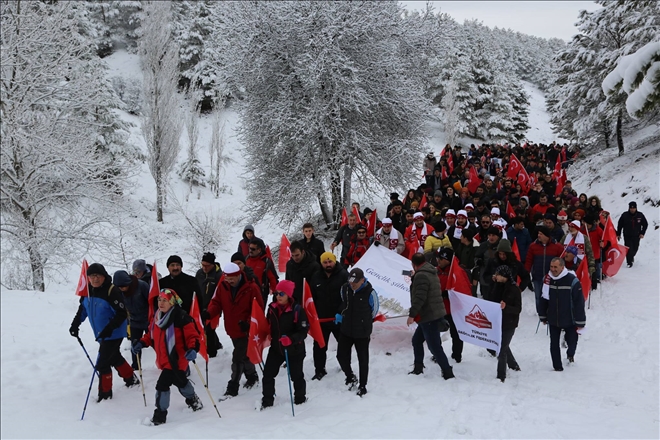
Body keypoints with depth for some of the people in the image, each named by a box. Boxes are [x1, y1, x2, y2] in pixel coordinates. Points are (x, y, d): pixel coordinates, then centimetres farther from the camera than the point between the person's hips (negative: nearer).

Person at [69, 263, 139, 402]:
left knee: (102, 363, -7)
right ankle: (131, 379, 44)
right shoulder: (88, 291, -1)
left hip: (114, 334, -8)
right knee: (114, 357, 24)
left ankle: (105, 393, 9)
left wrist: (109, 329, -34)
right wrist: (75, 324, 4)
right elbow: (83, 309, 15)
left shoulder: (112, 291, -25)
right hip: (101, 334, 8)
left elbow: (122, 314, -26)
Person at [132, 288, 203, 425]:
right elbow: (152, 335, 18)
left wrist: (192, 349, -34)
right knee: (180, 381, 27)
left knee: (163, 384, -13)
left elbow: (193, 335, -19)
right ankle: (193, 400, 51)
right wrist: (141, 343, 4)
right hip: (164, 360, 8)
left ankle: (160, 414, 2)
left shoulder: (181, 317, -20)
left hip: (176, 360, -8)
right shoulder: (158, 316, 5)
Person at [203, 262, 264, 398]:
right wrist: (208, 313, -18)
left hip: (246, 330, -6)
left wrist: (248, 323, -26)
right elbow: (216, 303, 2)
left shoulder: (251, 288, -17)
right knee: (244, 355, 23)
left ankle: (233, 388, 0)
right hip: (232, 330, 6)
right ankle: (252, 377, 44)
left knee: (238, 357, -8)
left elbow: (258, 309, -14)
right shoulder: (222, 286, -2)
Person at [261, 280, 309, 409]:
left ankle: (300, 399, 37)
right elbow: (268, 326, 13)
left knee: (296, 376, 14)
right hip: (276, 348, 4)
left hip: (294, 350, -4)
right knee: (268, 374, 3)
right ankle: (267, 401, 20)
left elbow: (303, 331, -21)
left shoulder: (297, 310, -20)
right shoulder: (272, 308, -4)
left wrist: (291, 339, -35)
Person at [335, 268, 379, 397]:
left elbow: (374, 311, -3)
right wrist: (340, 315, 6)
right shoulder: (345, 288, -7)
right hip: (345, 330, 4)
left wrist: (364, 323, 3)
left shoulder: (370, 292, -20)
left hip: (362, 333, -4)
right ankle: (350, 377, 35)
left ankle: (362, 386, 27)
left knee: (363, 360, 10)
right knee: (341, 355, 8)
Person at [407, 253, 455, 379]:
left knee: (434, 347, -6)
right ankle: (418, 368, 28)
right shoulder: (431, 273, 14)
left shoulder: (421, 276, -18)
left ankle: (448, 373, -3)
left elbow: (419, 298, -26)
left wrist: (412, 314, -23)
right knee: (417, 340, 20)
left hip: (429, 318, -10)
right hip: (436, 314, 10)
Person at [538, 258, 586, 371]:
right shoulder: (548, 279, -3)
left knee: (572, 342, 11)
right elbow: (543, 299, 8)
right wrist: (543, 316, 12)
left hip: (569, 320, -3)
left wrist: (580, 322, -13)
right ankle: (557, 366, 21)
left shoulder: (572, 280, -16)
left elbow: (579, 302, -14)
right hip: (553, 320, 3)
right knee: (554, 344, 6)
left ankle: (570, 354, 44)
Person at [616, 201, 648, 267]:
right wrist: (618, 234, 1)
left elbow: (645, 224, 8)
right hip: (627, 236, -2)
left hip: (636, 236, 2)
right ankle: (629, 262, 1)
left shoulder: (640, 215, -5)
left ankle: (632, 256, 43)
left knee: (635, 249, 13)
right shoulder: (624, 215, -9)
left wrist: (642, 233, 0)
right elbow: (620, 225, 0)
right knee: (629, 249, -9)